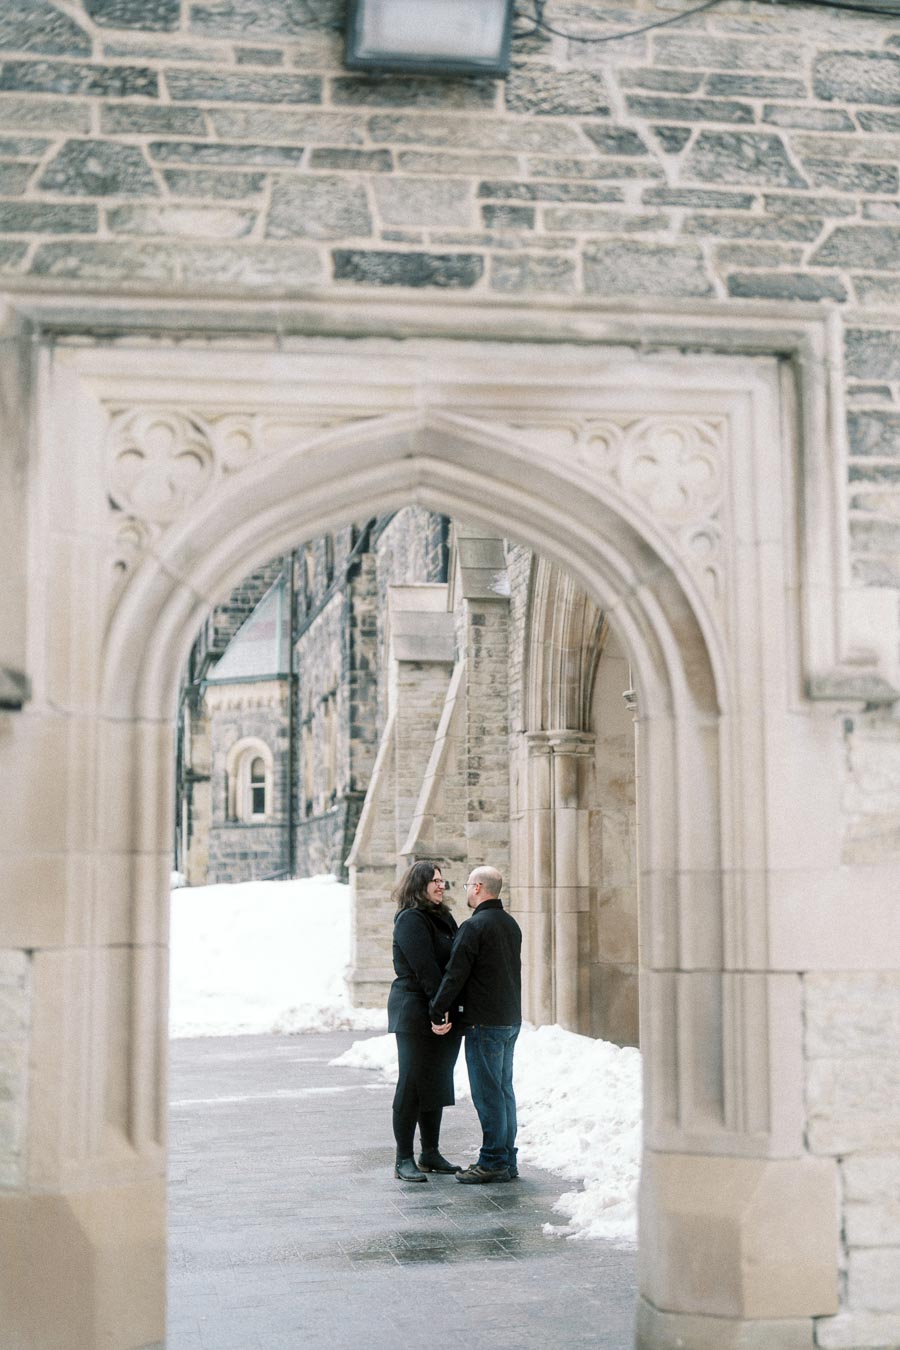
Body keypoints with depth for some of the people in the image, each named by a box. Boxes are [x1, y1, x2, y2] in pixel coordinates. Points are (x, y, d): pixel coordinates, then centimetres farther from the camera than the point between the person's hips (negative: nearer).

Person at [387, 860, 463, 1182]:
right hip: (416, 1014, -9)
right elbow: (424, 969, -18)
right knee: (412, 1084, -4)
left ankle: (431, 1153, 22)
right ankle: (404, 1159, 1)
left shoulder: (443, 917, 17)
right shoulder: (410, 920, -11)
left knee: (437, 1083, 13)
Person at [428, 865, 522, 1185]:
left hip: (484, 1023, -9)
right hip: (511, 1020, 9)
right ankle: (507, 1160, 18)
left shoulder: (475, 926, -14)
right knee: (503, 1089, 13)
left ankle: (493, 1162, -1)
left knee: (488, 1093, -4)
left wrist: (437, 1013, -6)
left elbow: (455, 975, -16)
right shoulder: (511, 924, 13)